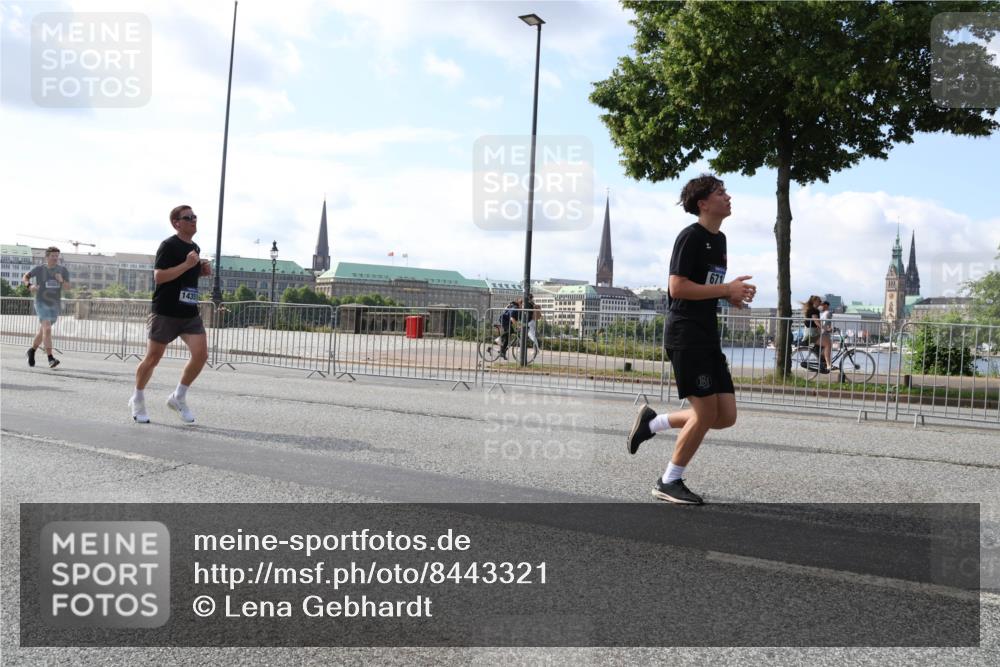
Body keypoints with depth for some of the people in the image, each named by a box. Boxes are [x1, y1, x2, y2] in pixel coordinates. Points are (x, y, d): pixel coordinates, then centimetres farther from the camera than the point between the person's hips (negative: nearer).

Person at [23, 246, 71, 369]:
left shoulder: (63, 270, -1)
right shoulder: (39, 269, -4)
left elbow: (67, 287, -9)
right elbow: (25, 277, 10)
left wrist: (61, 280, -30)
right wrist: (30, 286, -11)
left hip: (55, 305, 3)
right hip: (41, 303, -3)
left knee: (42, 331, 17)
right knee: (47, 329, -21)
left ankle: (32, 350, 44)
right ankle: (50, 359, -25)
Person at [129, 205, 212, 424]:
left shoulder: (195, 248, 15)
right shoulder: (169, 246, -10)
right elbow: (159, 276, -18)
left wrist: (202, 270, 8)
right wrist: (187, 264, -23)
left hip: (190, 313, 6)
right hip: (166, 312, -6)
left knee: (201, 354, -8)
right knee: (153, 358, 4)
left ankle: (178, 398, 11)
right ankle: (137, 400, 26)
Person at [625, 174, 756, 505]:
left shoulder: (719, 239, 18)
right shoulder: (690, 236, -10)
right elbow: (677, 288, -19)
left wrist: (732, 296, 8)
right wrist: (727, 289, -16)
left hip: (708, 339, 9)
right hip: (685, 337, -9)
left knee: (727, 416, 4)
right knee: (706, 413, -7)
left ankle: (651, 422, 19)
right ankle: (669, 483, 9)